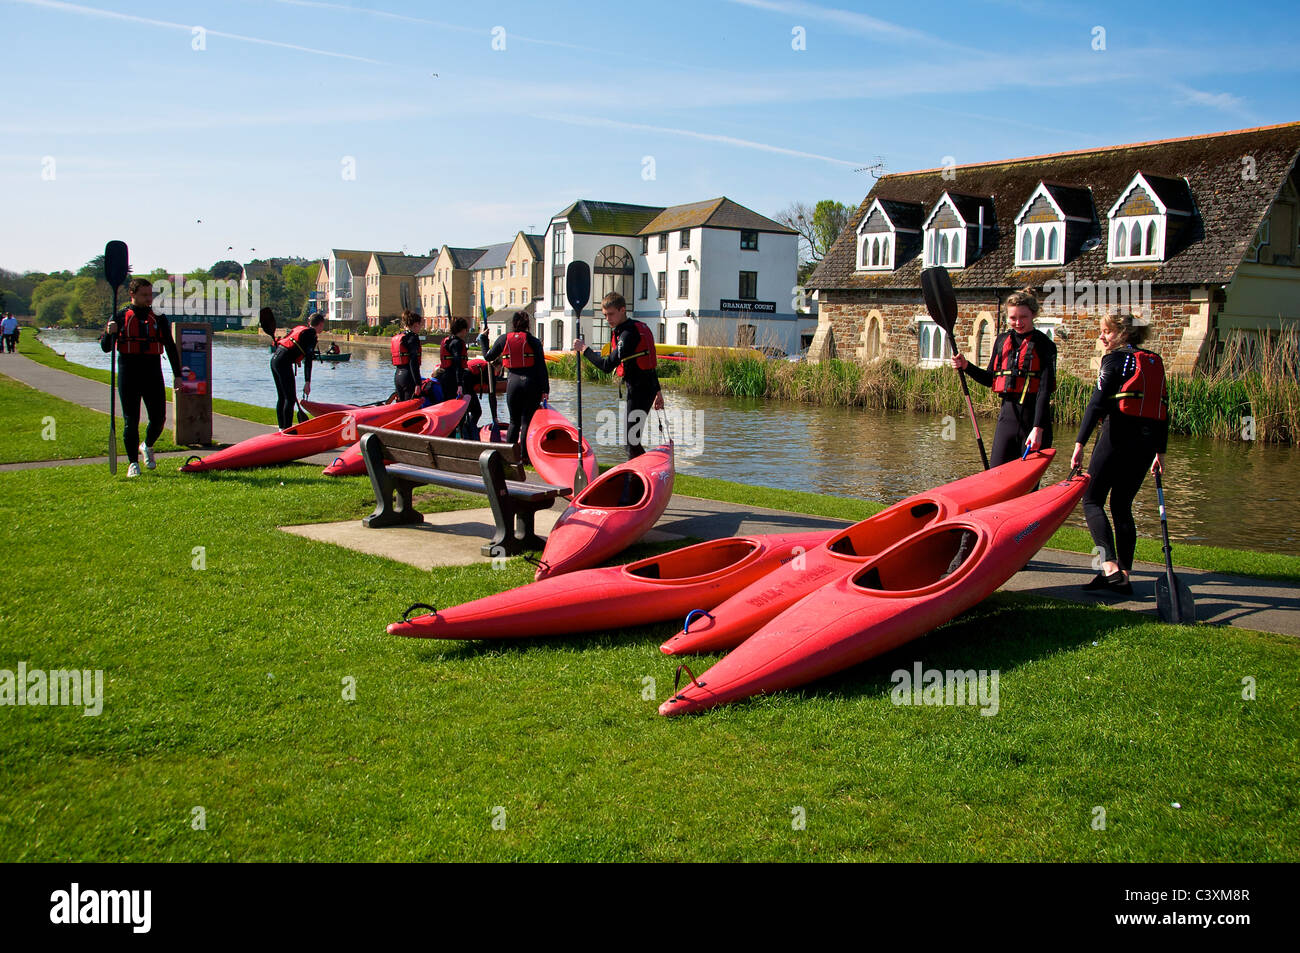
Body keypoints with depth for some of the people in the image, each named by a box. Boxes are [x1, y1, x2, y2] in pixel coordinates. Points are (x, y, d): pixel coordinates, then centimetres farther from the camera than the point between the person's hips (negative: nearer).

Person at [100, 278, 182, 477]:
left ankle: (147, 446, 31)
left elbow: (171, 347, 15)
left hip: (153, 373, 2)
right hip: (128, 373, -2)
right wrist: (109, 333, -21)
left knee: (159, 418, 0)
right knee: (130, 421, -2)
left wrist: (177, 374, 10)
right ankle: (133, 463, 7)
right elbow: (106, 348, 0)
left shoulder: (158, 318, 10)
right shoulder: (120, 317, 4)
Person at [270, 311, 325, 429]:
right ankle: (287, 429, -4)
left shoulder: (300, 328, 18)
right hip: (284, 362, -9)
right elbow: (308, 361, -13)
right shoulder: (311, 335, -6)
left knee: (281, 397, 16)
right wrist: (307, 382, -16)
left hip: (274, 359, 9)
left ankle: (282, 427, 23)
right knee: (290, 398, -4)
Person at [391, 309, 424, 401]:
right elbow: (414, 361, -19)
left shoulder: (396, 337, 14)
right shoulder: (413, 337, -11)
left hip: (397, 375, 8)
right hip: (408, 376, -8)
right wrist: (417, 383, -21)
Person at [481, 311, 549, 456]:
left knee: (514, 421, 14)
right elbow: (541, 366, -4)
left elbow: (488, 357, 16)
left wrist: (483, 338, 30)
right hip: (531, 384, -2)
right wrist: (544, 389, -2)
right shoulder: (534, 341, 0)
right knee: (527, 421, 4)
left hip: (513, 383, 2)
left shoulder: (503, 339, 4)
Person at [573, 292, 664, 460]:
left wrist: (584, 349, -14)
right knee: (631, 440, 18)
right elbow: (649, 362, 19)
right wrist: (657, 391, 23)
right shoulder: (638, 327, 13)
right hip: (648, 388, 10)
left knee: (631, 442, -8)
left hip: (639, 390, -10)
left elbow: (608, 365, -25)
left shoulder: (628, 333, -18)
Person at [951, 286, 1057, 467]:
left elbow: (1045, 389, -13)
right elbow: (990, 379, 20)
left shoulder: (1044, 344, -5)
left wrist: (1038, 428, -22)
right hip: (1008, 414, 4)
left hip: (1035, 414, -4)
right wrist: (966, 366, 3)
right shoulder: (1002, 340, 11)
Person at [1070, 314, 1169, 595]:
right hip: (1149, 440, 7)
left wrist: (1080, 443, -17)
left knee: (1092, 499, 0)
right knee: (1122, 504, 13)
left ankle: (1110, 567, -15)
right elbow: (1162, 408, 17)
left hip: (1120, 435, -7)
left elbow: (1097, 403, -13)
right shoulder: (1155, 362, 17)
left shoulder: (1115, 360, -4)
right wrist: (1160, 451, 21)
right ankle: (1123, 575, 9)